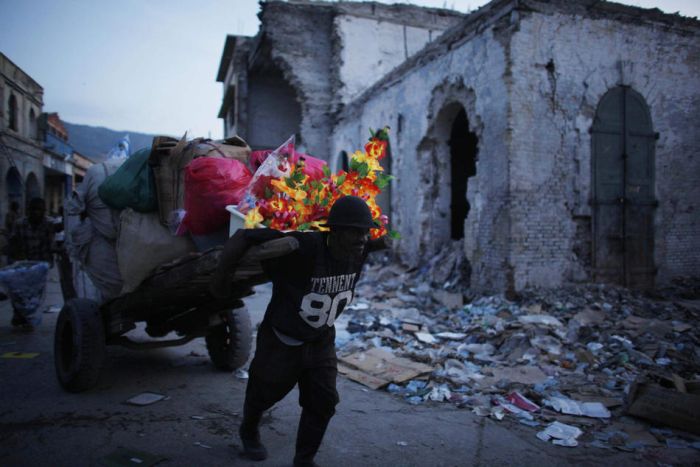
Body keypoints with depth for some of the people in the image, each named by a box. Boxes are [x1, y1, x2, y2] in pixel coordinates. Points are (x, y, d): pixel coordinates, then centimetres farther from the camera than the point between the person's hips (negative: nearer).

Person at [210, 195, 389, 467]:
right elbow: (243, 237, -31)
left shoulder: (360, 249, -15)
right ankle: (249, 432, 52)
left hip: (321, 342, 4)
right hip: (282, 340, -4)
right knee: (265, 393, 19)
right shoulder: (302, 247, -35)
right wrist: (220, 281, -25)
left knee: (323, 401, 1)